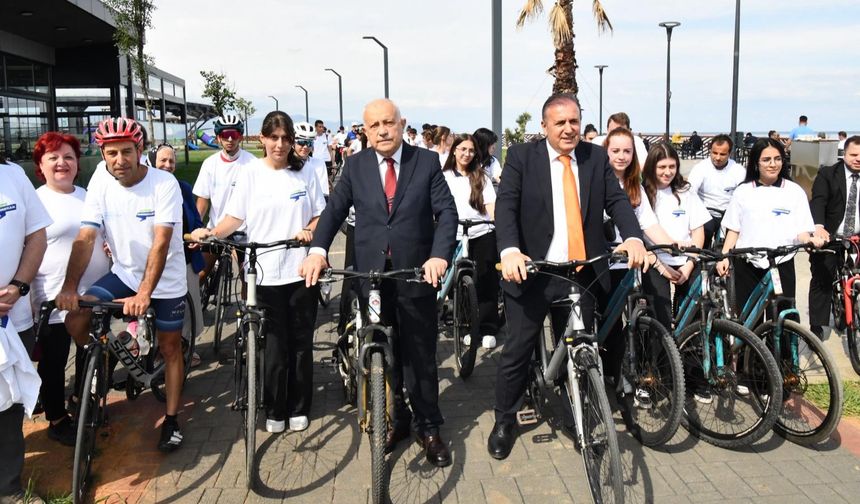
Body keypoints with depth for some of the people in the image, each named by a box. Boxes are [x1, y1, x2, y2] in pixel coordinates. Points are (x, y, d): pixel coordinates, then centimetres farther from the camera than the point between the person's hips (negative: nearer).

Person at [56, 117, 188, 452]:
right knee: (76, 320, -14)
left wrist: (144, 293, -36)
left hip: (166, 283, -3)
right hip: (123, 275, 4)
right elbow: (85, 239, -16)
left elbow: (161, 242, -28)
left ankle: (171, 419, 21)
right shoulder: (100, 189, -7)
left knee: (170, 349, 6)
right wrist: (69, 286, -30)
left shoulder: (164, 184, -20)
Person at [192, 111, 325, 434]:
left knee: (301, 342, 9)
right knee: (274, 344, 3)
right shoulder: (251, 174, 1)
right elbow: (235, 217, 2)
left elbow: (320, 213, 8)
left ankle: (298, 408, 24)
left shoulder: (305, 172, 4)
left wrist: (309, 231, -12)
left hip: (301, 270, 1)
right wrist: (212, 233, -15)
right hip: (264, 272, -1)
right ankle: (274, 411, 20)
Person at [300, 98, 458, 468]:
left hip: (417, 273, -2)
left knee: (420, 355, 7)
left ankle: (428, 427, 23)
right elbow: (334, 210, 0)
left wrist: (439, 256, -23)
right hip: (371, 274, 2)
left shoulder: (427, 161, -1)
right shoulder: (356, 165, 5)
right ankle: (396, 420, 31)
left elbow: (447, 212, -7)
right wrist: (317, 249, -17)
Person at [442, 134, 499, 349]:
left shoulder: (481, 177, 7)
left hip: (483, 235, 0)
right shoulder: (445, 177, 6)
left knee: (486, 283, 1)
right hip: (457, 237, 0)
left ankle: (488, 330, 8)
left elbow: (490, 204, -1)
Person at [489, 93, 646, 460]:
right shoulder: (521, 157, -2)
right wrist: (510, 250, -30)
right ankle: (504, 421, 23)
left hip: (582, 275, 3)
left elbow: (617, 200, -1)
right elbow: (506, 206, -13)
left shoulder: (597, 158, 8)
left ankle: (576, 422, 31)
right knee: (517, 351, 4)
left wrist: (633, 237, -21)